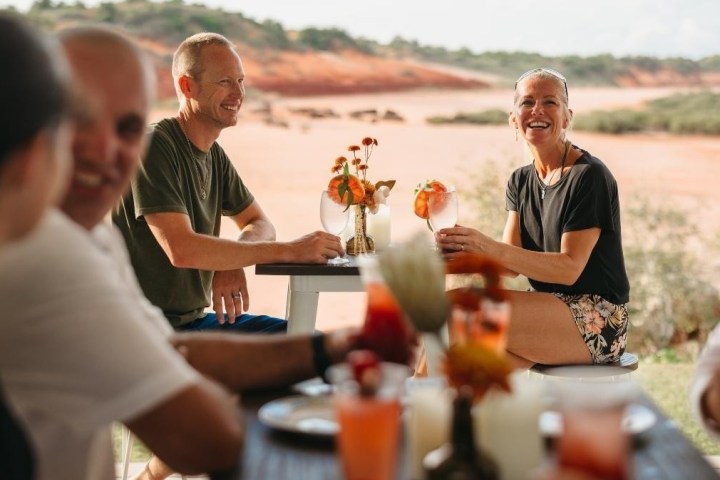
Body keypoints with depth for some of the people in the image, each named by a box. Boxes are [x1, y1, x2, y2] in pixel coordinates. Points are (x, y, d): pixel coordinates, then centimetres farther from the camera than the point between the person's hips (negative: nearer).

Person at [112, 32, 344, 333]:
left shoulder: (214, 154, 9)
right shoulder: (154, 146, -18)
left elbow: (259, 223, 15)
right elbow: (181, 249, -28)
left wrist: (232, 264, -10)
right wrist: (289, 250, -26)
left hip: (196, 318, 9)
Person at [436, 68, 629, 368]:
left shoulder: (590, 176, -11)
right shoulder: (520, 181, 12)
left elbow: (570, 268, -19)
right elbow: (511, 263, 0)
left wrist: (490, 248, -31)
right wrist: (465, 249, -22)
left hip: (597, 321, -6)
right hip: (546, 313, 6)